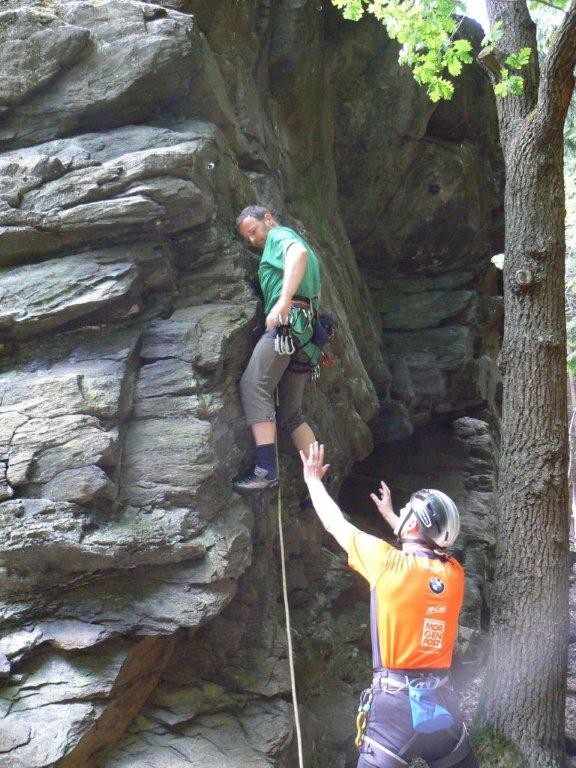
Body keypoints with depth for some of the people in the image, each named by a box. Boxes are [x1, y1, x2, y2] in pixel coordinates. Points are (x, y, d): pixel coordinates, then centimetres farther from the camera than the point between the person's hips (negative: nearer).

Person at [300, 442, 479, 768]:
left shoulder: (389, 564, -10)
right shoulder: (454, 573, 3)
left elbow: (335, 523, 5)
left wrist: (313, 479, 21)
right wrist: (389, 515, 43)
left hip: (395, 705, -4)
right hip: (443, 705, 5)